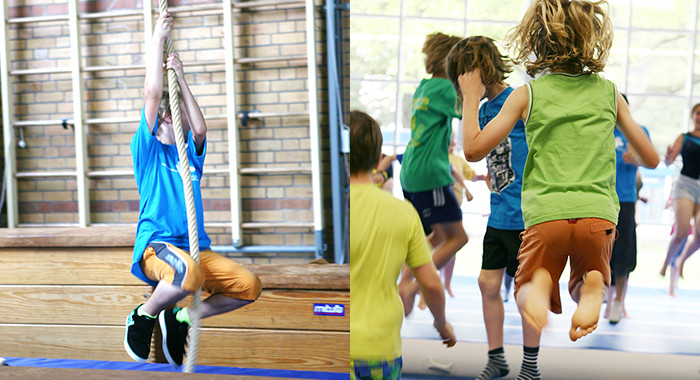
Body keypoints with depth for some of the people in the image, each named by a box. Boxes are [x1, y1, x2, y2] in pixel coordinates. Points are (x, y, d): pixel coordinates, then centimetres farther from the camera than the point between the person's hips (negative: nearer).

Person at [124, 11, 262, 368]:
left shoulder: (191, 153, 20)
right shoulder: (147, 149, 7)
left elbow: (199, 128, -2)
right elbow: (153, 93, -3)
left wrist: (180, 76, 2)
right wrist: (158, 39, 1)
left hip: (196, 247, 6)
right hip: (156, 244, -6)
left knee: (249, 285, -12)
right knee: (189, 273, -38)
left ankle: (181, 318, 9)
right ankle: (143, 316, -6)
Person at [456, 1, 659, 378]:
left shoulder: (526, 95, 6)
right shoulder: (609, 93, 12)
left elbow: (473, 149, 3)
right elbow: (651, 159, 16)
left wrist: (470, 98, 17)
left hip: (546, 212, -1)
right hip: (598, 212, 2)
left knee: (526, 288, 19)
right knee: (586, 283, 26)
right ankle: (592, 289, -13)